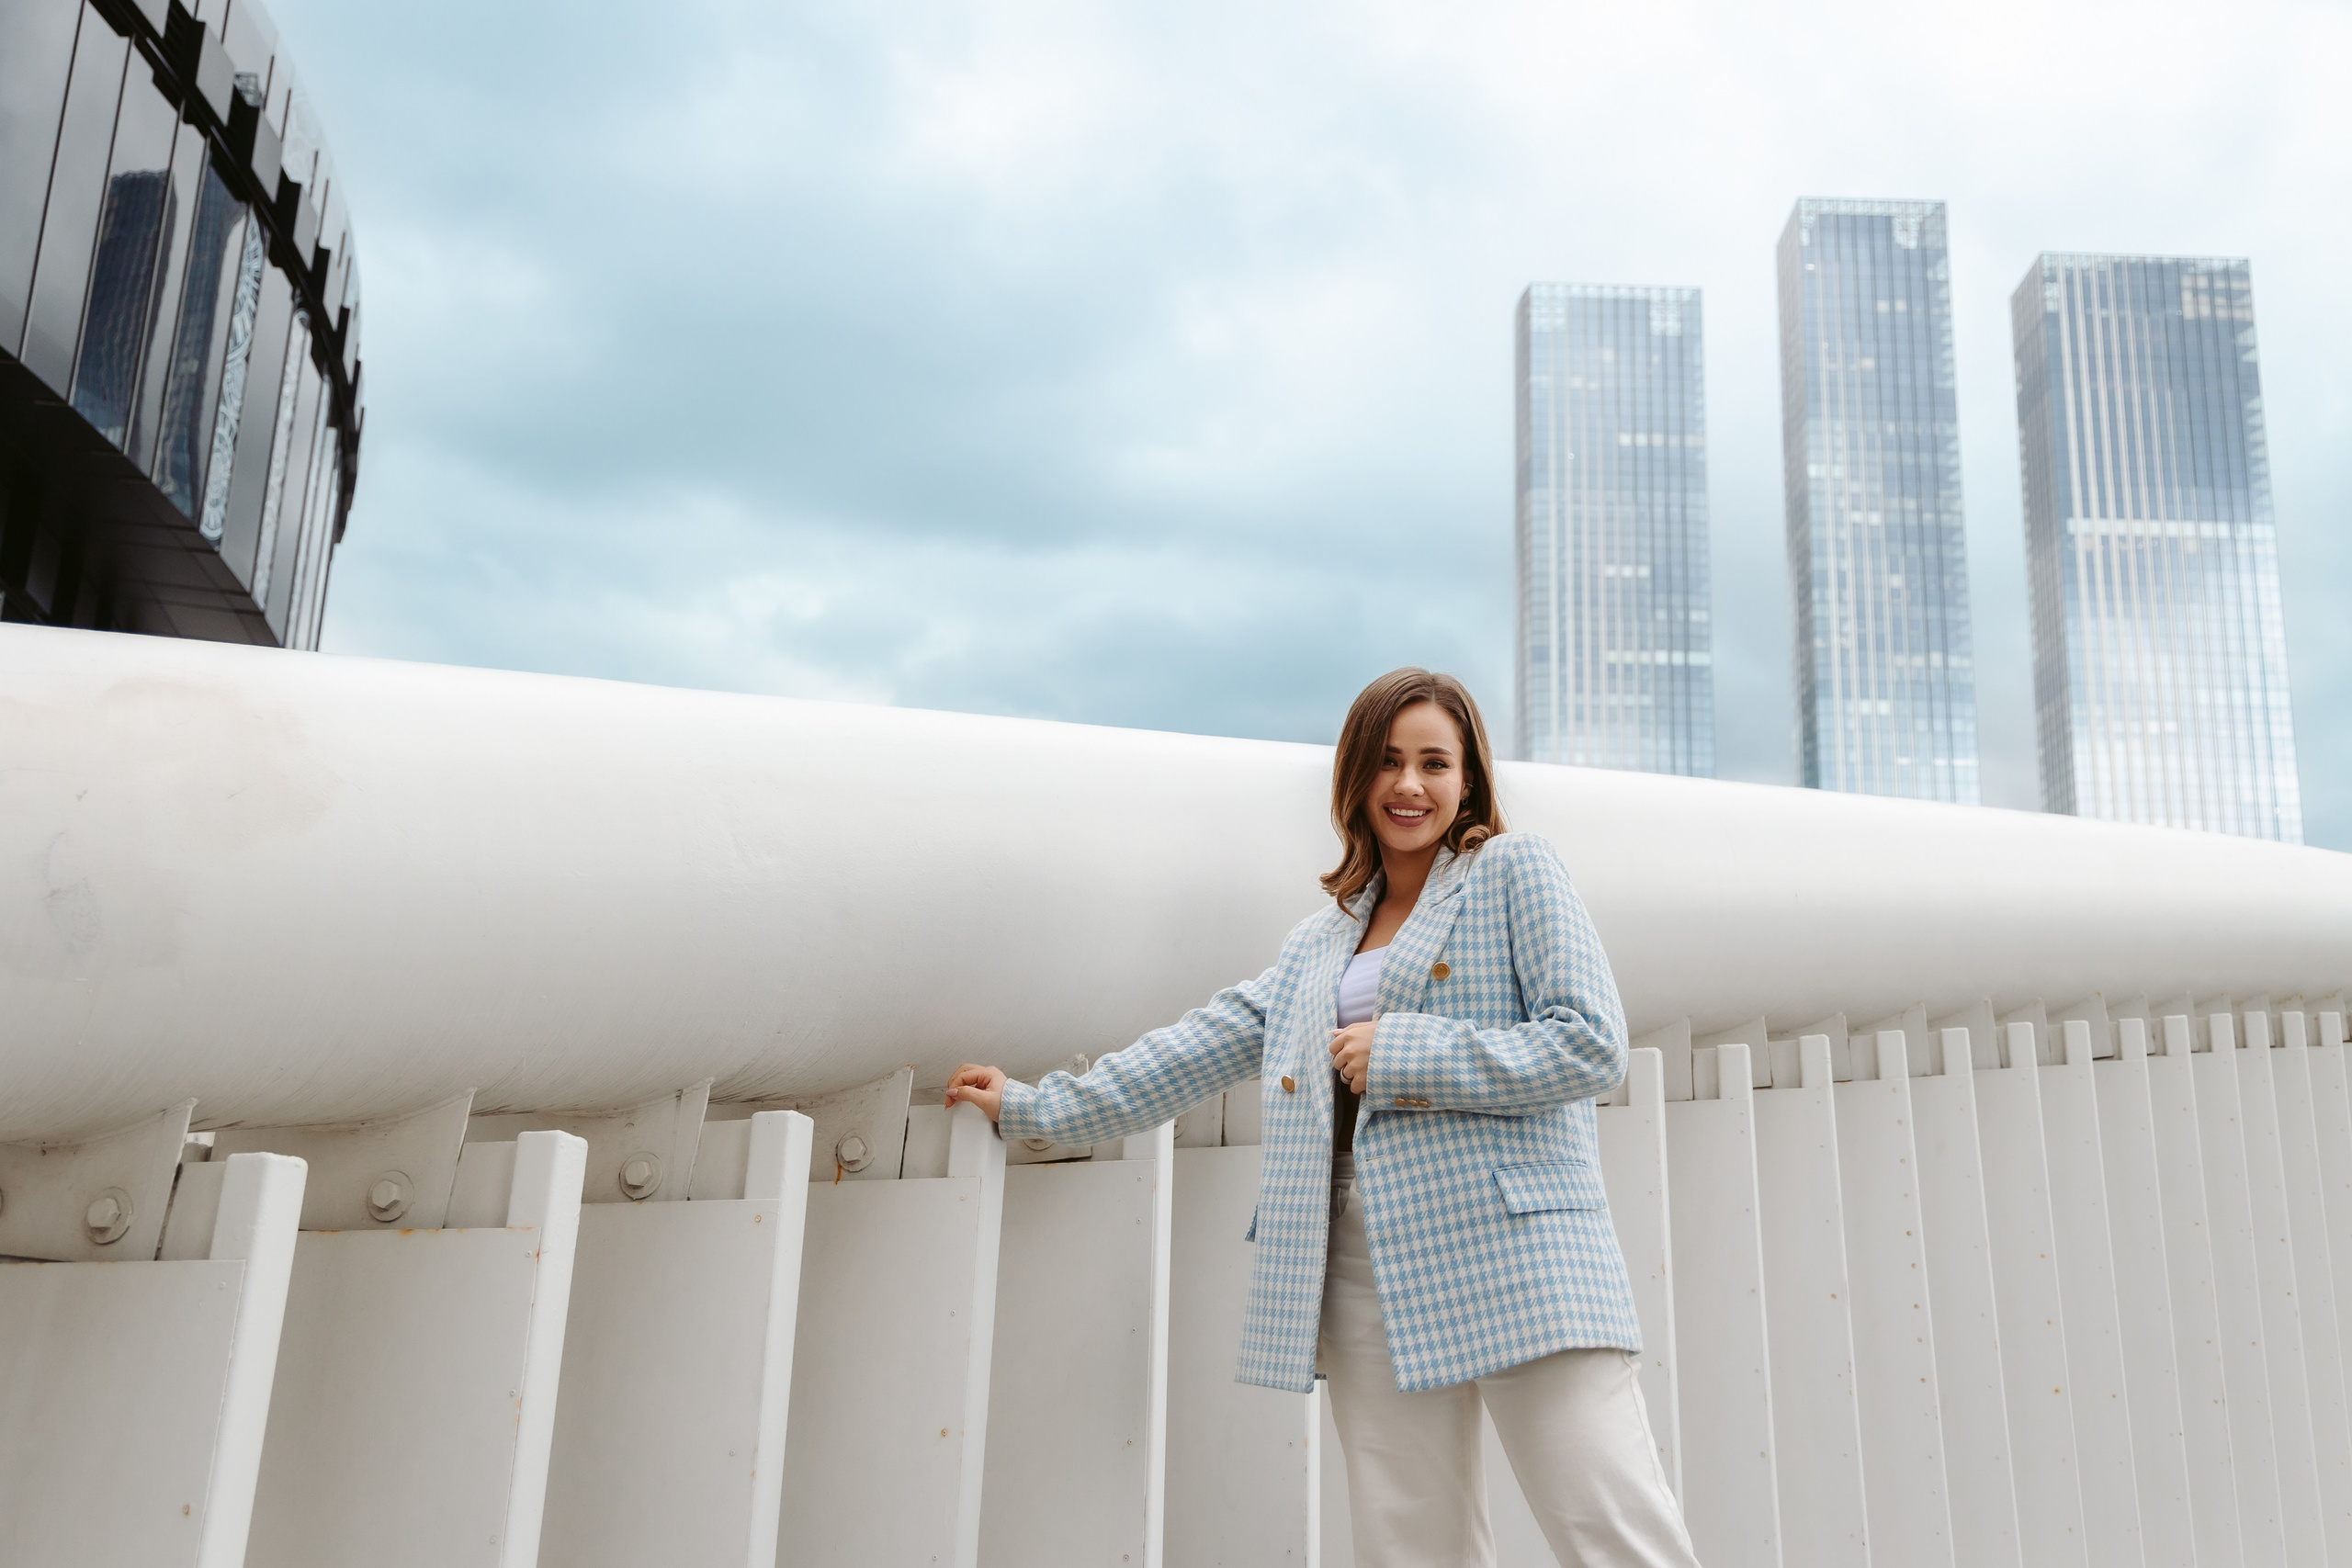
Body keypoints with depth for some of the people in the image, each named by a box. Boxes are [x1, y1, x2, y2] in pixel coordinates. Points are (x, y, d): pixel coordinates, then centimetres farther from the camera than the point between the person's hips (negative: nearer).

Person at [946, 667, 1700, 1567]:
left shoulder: (1514, 870, 5)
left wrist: (1402, 1054, -8)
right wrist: (1033, 1109, 23)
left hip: (1514, 1255, -4)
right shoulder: (1321, 941, 21)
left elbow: (1592, 1045, -5)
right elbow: (1203, 1049, 23)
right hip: (1369, 1279, 5)